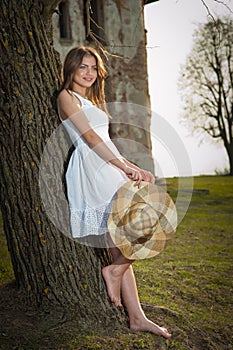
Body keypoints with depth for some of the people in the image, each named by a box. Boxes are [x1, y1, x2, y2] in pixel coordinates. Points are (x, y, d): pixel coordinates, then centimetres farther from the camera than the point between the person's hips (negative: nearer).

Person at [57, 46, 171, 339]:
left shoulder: (91, 101, 29)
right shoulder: (67, 97, 3)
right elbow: (89, 137, -8)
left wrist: (133, 168, 13)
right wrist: (125, 166, -13)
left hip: (107, 168, 8)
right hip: (93, 168, -8)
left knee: (122, 246, 4)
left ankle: (137, 318, 8)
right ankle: (115, 270, 0)